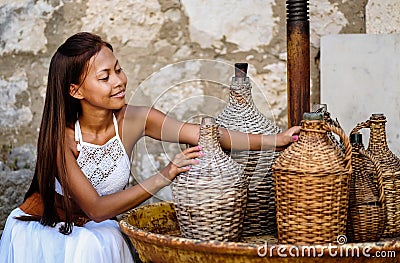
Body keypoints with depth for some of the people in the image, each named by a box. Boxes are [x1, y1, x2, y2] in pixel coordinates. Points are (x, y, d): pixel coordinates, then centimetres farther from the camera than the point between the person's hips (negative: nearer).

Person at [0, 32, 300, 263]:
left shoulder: (135, 120, -16)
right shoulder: (61, 135, -26)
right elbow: (95, 208, -28)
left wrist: (274, 140, -29)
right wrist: (162, 178, -38)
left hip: (95, 231, 3)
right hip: (41, 228, -3)